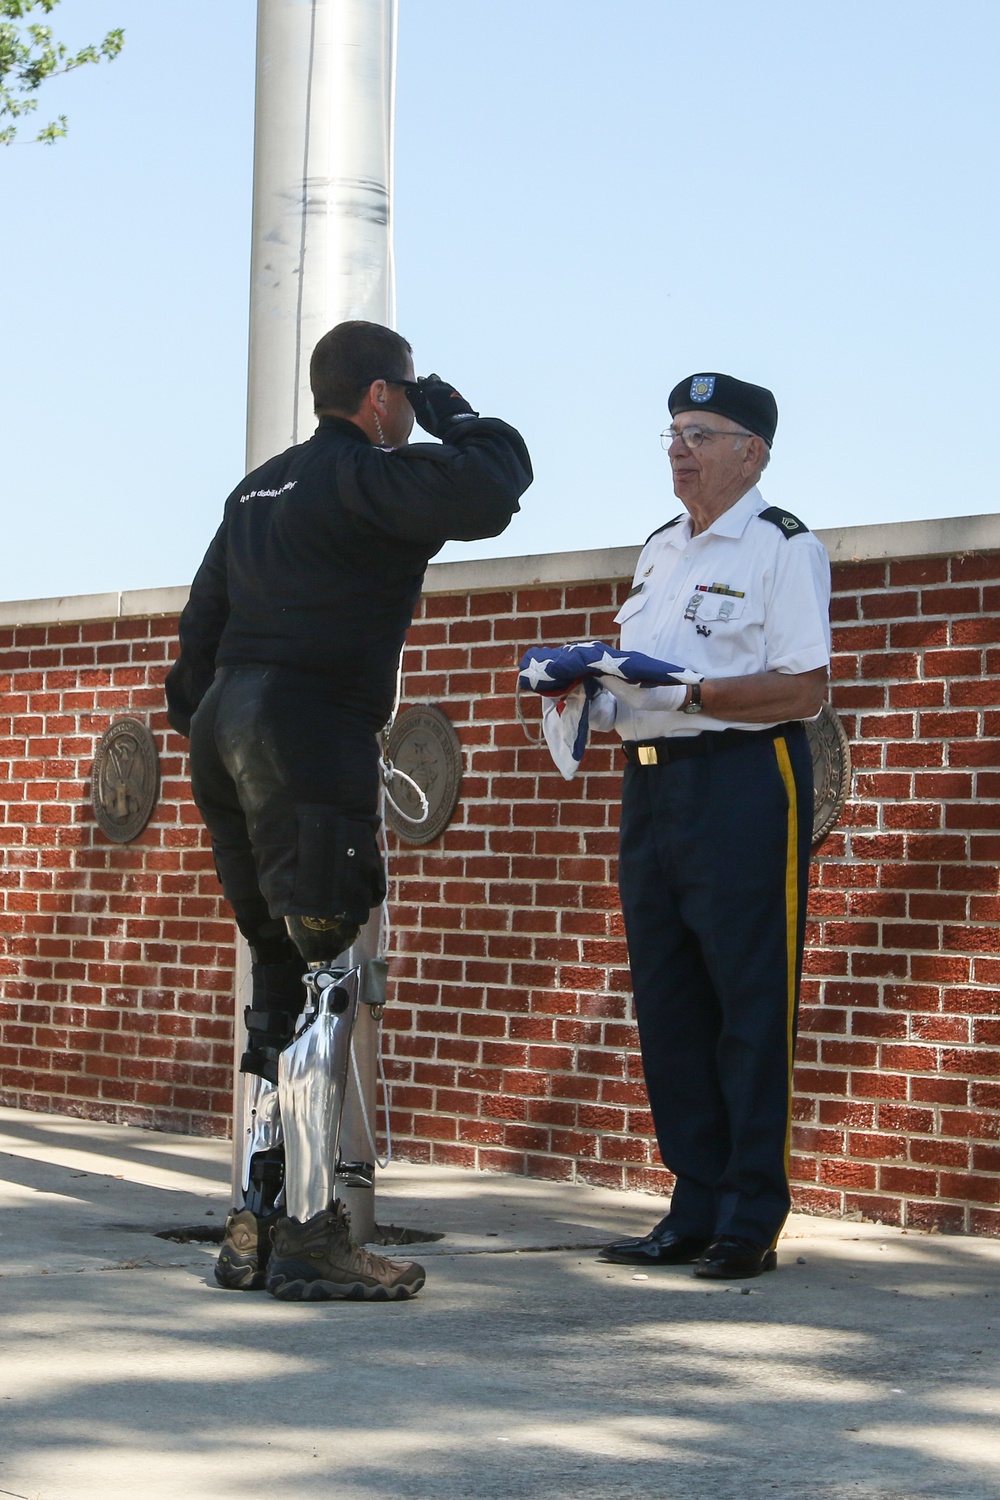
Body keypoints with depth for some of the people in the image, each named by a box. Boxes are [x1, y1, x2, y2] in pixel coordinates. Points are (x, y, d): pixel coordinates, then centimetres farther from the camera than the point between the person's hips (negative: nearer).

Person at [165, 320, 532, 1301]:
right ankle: (309, 1236, -11)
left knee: (281, 979, 12)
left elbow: (201, 623, 25)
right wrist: (453, 416, 1)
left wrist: (200, 722, 30)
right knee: (320, 979, -9)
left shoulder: (259, 489, 22)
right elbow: (493, 487, -18)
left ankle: (255, 1229, 12)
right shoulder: (364, 474, -6)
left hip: (227, 733, 9)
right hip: (308, 740, -9)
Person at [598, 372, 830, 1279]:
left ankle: (751, 1221, 0)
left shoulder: (784, 549, -5)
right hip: (652, 786, 8)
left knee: (752, 1006, -5)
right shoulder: (660, 550, 20)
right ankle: (696, 1212, 15)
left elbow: (805, 689, -14)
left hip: (745, 786, -8)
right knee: (668, 1004, 8)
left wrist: (687, 693, -21)